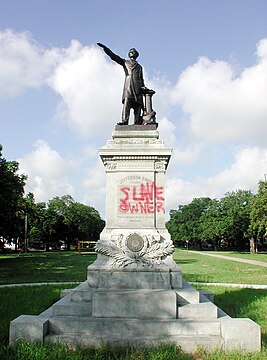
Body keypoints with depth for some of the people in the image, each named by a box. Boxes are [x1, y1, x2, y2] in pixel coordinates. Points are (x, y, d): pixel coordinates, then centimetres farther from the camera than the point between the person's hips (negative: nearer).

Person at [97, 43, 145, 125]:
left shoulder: (139, 67, 29)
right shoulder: (125, 62, 22)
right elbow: (113, 56, 13)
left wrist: (143, 86, 8)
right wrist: (104, 47, 4)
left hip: (137, 87, 3)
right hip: (128, 86, -3)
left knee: (138, 105, -8)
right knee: (126, 102, -19)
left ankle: (137, 123, -12)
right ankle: (124, 121, -28)